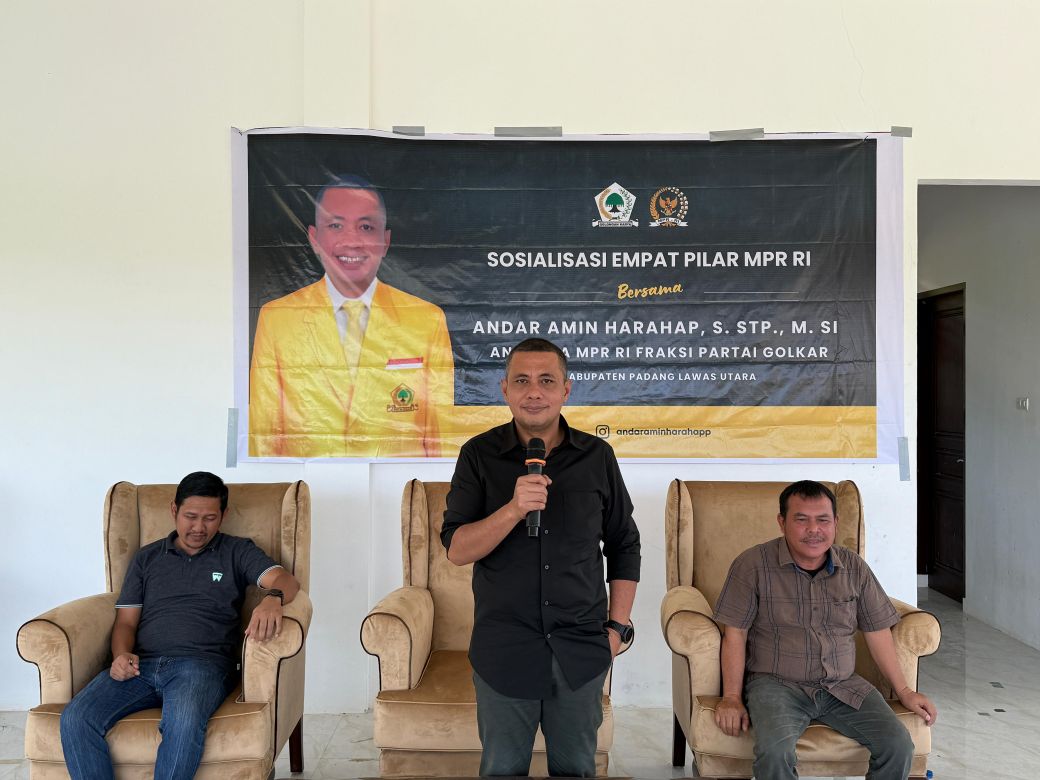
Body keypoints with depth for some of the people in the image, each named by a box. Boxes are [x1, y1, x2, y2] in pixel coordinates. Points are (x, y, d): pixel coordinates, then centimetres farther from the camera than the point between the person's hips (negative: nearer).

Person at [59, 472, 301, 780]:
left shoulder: (237, 552, 13)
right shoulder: (147, 557, 23)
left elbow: (285, 580, -2)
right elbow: (126, 620, 19)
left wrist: (272, 598, -28)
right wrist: (122, 655, -5)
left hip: (202, 662, -3)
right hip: (142, 665, 4)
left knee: (184, 721, -36)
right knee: (75, 719, -24)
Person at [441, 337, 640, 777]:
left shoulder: (597, 456, 0)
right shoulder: (479, 455, -4)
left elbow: (624, 546, 8)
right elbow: (456, 550, -10)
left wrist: (618, 626, 4)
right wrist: (512, 509, -26)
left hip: (582, 650, 1)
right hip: (503, 651, -1)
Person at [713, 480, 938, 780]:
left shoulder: (855, 568, 5)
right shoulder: (752, 565, -7)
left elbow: (877, 631, 14)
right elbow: (735, 633, -6)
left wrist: (903, 691, 12)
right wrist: (732, 697, -10)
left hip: (842, 685, 4)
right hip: (775, 684, -4)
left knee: (899, 746, -15)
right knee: (774, 751, -32)